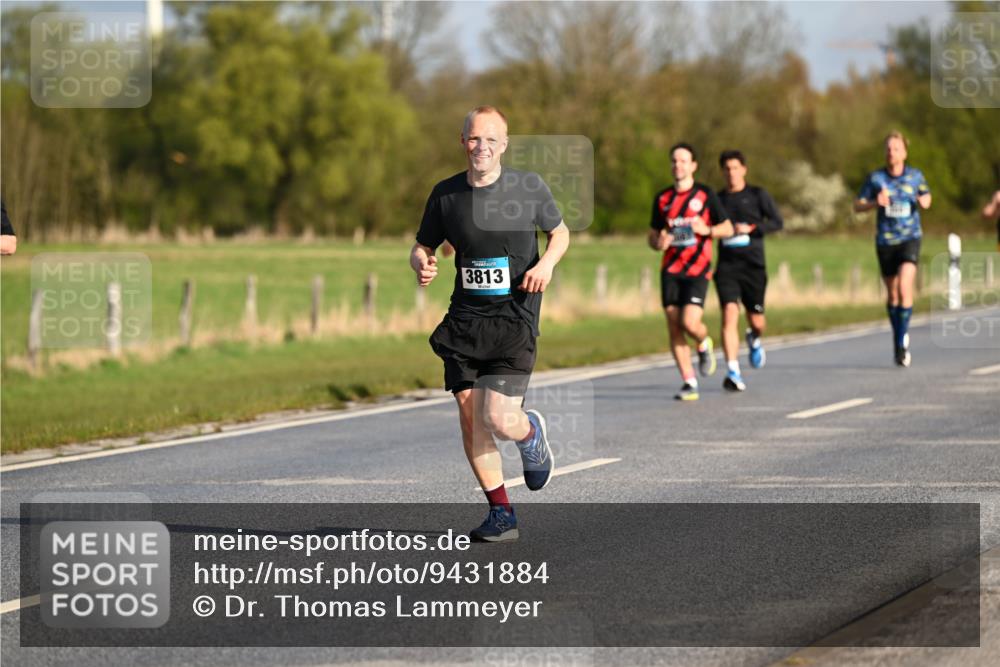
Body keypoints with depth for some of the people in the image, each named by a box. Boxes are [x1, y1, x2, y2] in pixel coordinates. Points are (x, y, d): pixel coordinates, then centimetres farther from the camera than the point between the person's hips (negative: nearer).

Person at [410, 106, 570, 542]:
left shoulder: (529, 187, -2)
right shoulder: (445, 195, 3)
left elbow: (560, 232, 13)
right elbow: (422, 247, 14)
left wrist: (547, 262, -8)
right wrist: (422, 265, -9)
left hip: (515, 318, -3)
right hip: (465, 321, 3)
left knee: (500, 419, -15)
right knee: (470, 418, -2)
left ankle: (531, 433, 24)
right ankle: (501, 514, 11)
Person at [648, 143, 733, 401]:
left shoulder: (706, 195, 2)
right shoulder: (662, 198, 11)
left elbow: (727, 229, 6)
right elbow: (652, 236, 18)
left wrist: (707, 230, -13)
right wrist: (659, 243, -6)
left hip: (698, 269, -3)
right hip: (670, 270, 3)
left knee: (690, 323, -18)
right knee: (674, 328, -3)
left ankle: (704, 345, 17)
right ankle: (689, 382, 4)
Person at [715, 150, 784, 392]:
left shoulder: (757, 195, 4)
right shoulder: (718, 199, 11)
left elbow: (777, 222, -3)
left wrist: (750, 228, -15)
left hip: (753, 265, -1)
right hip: (727, 267, 1)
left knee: (756, 321, 4)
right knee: (729, 313, -18)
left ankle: (754, 340, 43)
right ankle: (733, 372, -20)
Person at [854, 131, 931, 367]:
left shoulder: (915, 175, 0)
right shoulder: (875, 178, -1)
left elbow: (926, 197, 17)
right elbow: (857, 206, 4)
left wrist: (924, 201, -6)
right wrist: (875, 203, -16)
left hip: (910, 239, -1)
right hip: (885, 241, 1)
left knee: (904, 287, -20)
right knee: (893, 295, 10)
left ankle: (902, 340, -12)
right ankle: (898, 336, 29)